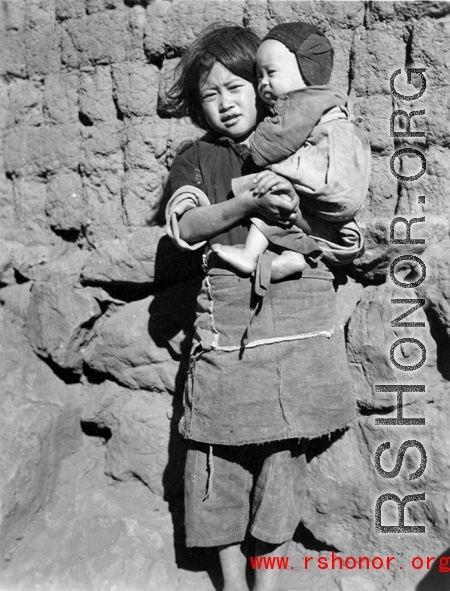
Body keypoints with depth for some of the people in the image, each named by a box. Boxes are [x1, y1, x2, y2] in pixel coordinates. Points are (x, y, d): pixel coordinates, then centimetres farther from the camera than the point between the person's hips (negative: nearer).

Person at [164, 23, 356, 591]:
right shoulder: (196, 159, 13)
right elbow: (185, 226, -4)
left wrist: (295, 214, -9)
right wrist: (251, 203, -17)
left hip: (300, 313, 0)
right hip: (227, 310, 0)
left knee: (286, 444, 3)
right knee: (218, 442, 2)